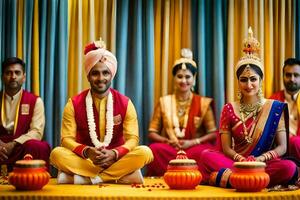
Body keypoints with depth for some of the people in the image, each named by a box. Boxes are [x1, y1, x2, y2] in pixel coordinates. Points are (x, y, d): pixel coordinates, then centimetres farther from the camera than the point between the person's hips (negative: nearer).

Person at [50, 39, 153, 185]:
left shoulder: (125, 103, -1)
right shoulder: (74, 104, -2)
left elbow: (132, 139, -7)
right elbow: (67, 139, -7)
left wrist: (114, 154, -28)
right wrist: (87, 151, -28)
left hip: (116, 159, 0)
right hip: (84, 160, 0)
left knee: (145, 152, -27)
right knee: (57, 154, -29)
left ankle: (86, 178, -24)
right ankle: (121, 174, -27)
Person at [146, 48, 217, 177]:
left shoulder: (204, 103, 9)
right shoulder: (164, 102, 12)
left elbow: (213, 133, 4)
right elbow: (152, 132, 10)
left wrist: (192, 142, -13)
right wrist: (168, 141, -10)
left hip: (195, 148, -1)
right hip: (169, 148, 1)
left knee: (200, 153, -38)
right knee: (155, 149, -34)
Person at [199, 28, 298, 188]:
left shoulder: (275, 108, 6)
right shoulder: (229, 109, 8)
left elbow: (282, 147, 1)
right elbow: (226, 148, 3)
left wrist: (260, 159, -18)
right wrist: (241, 160, -19)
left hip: (265, 164, 0)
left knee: (289, 168, -34)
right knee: (206, 155, -26)